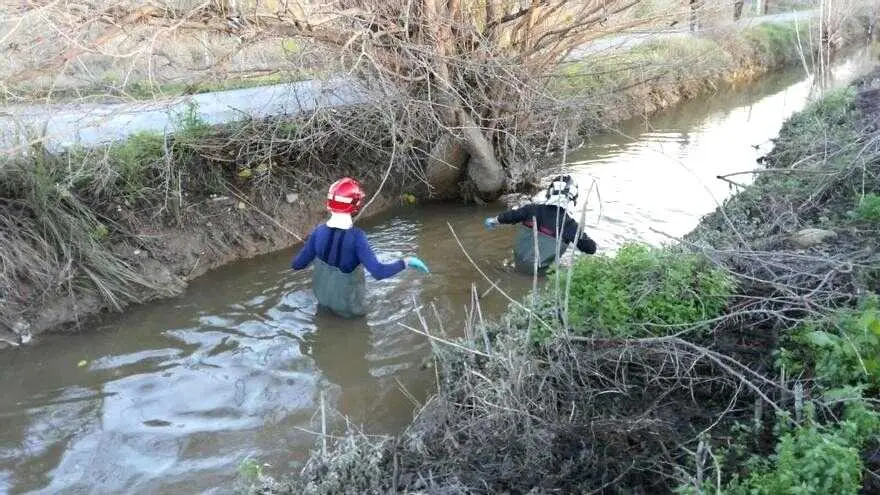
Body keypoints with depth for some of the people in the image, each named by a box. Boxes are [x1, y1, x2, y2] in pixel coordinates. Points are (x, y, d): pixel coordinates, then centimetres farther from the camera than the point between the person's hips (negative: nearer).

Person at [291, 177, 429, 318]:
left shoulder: (318, 232, -17)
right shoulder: (356, 237, -29)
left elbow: (297, 264, -9)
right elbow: (378, 272, -35)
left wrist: (307, 246, 11)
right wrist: (406, 262, -22)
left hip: (322, 295, 4)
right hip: (347, 302, -4)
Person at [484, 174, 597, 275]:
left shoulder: (533, 208, -7)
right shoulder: (569, 224, -15)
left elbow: (509, 216, 7)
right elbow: (591, 248, -10)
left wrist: (495, 220, 28)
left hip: (519, 262, 2)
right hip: (537, 271, -2)